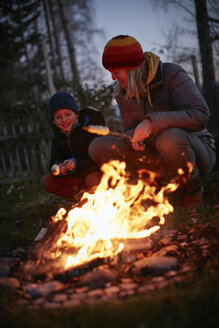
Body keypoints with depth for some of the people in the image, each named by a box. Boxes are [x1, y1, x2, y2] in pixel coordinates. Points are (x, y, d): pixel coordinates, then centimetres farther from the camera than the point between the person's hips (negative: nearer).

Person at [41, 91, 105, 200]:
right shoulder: (58, 135, 2)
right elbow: (55, 160, -4)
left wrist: (77, 164, -36)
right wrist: (58, 168, -29)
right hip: (78, 176, 6)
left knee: (92, 179, -38)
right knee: (46, 181, -9)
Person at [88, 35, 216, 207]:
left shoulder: (172, 74, -14)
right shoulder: (123, 92, 2)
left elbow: (200, 115, -26)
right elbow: (130, 128, 10)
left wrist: (153, 122, -37)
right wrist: (134, 137, -16)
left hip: (195, 150, -4)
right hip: (159, 159, 5)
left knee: (169, 137, -41)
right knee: (98, 147, -12)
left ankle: (193, 191, -11)